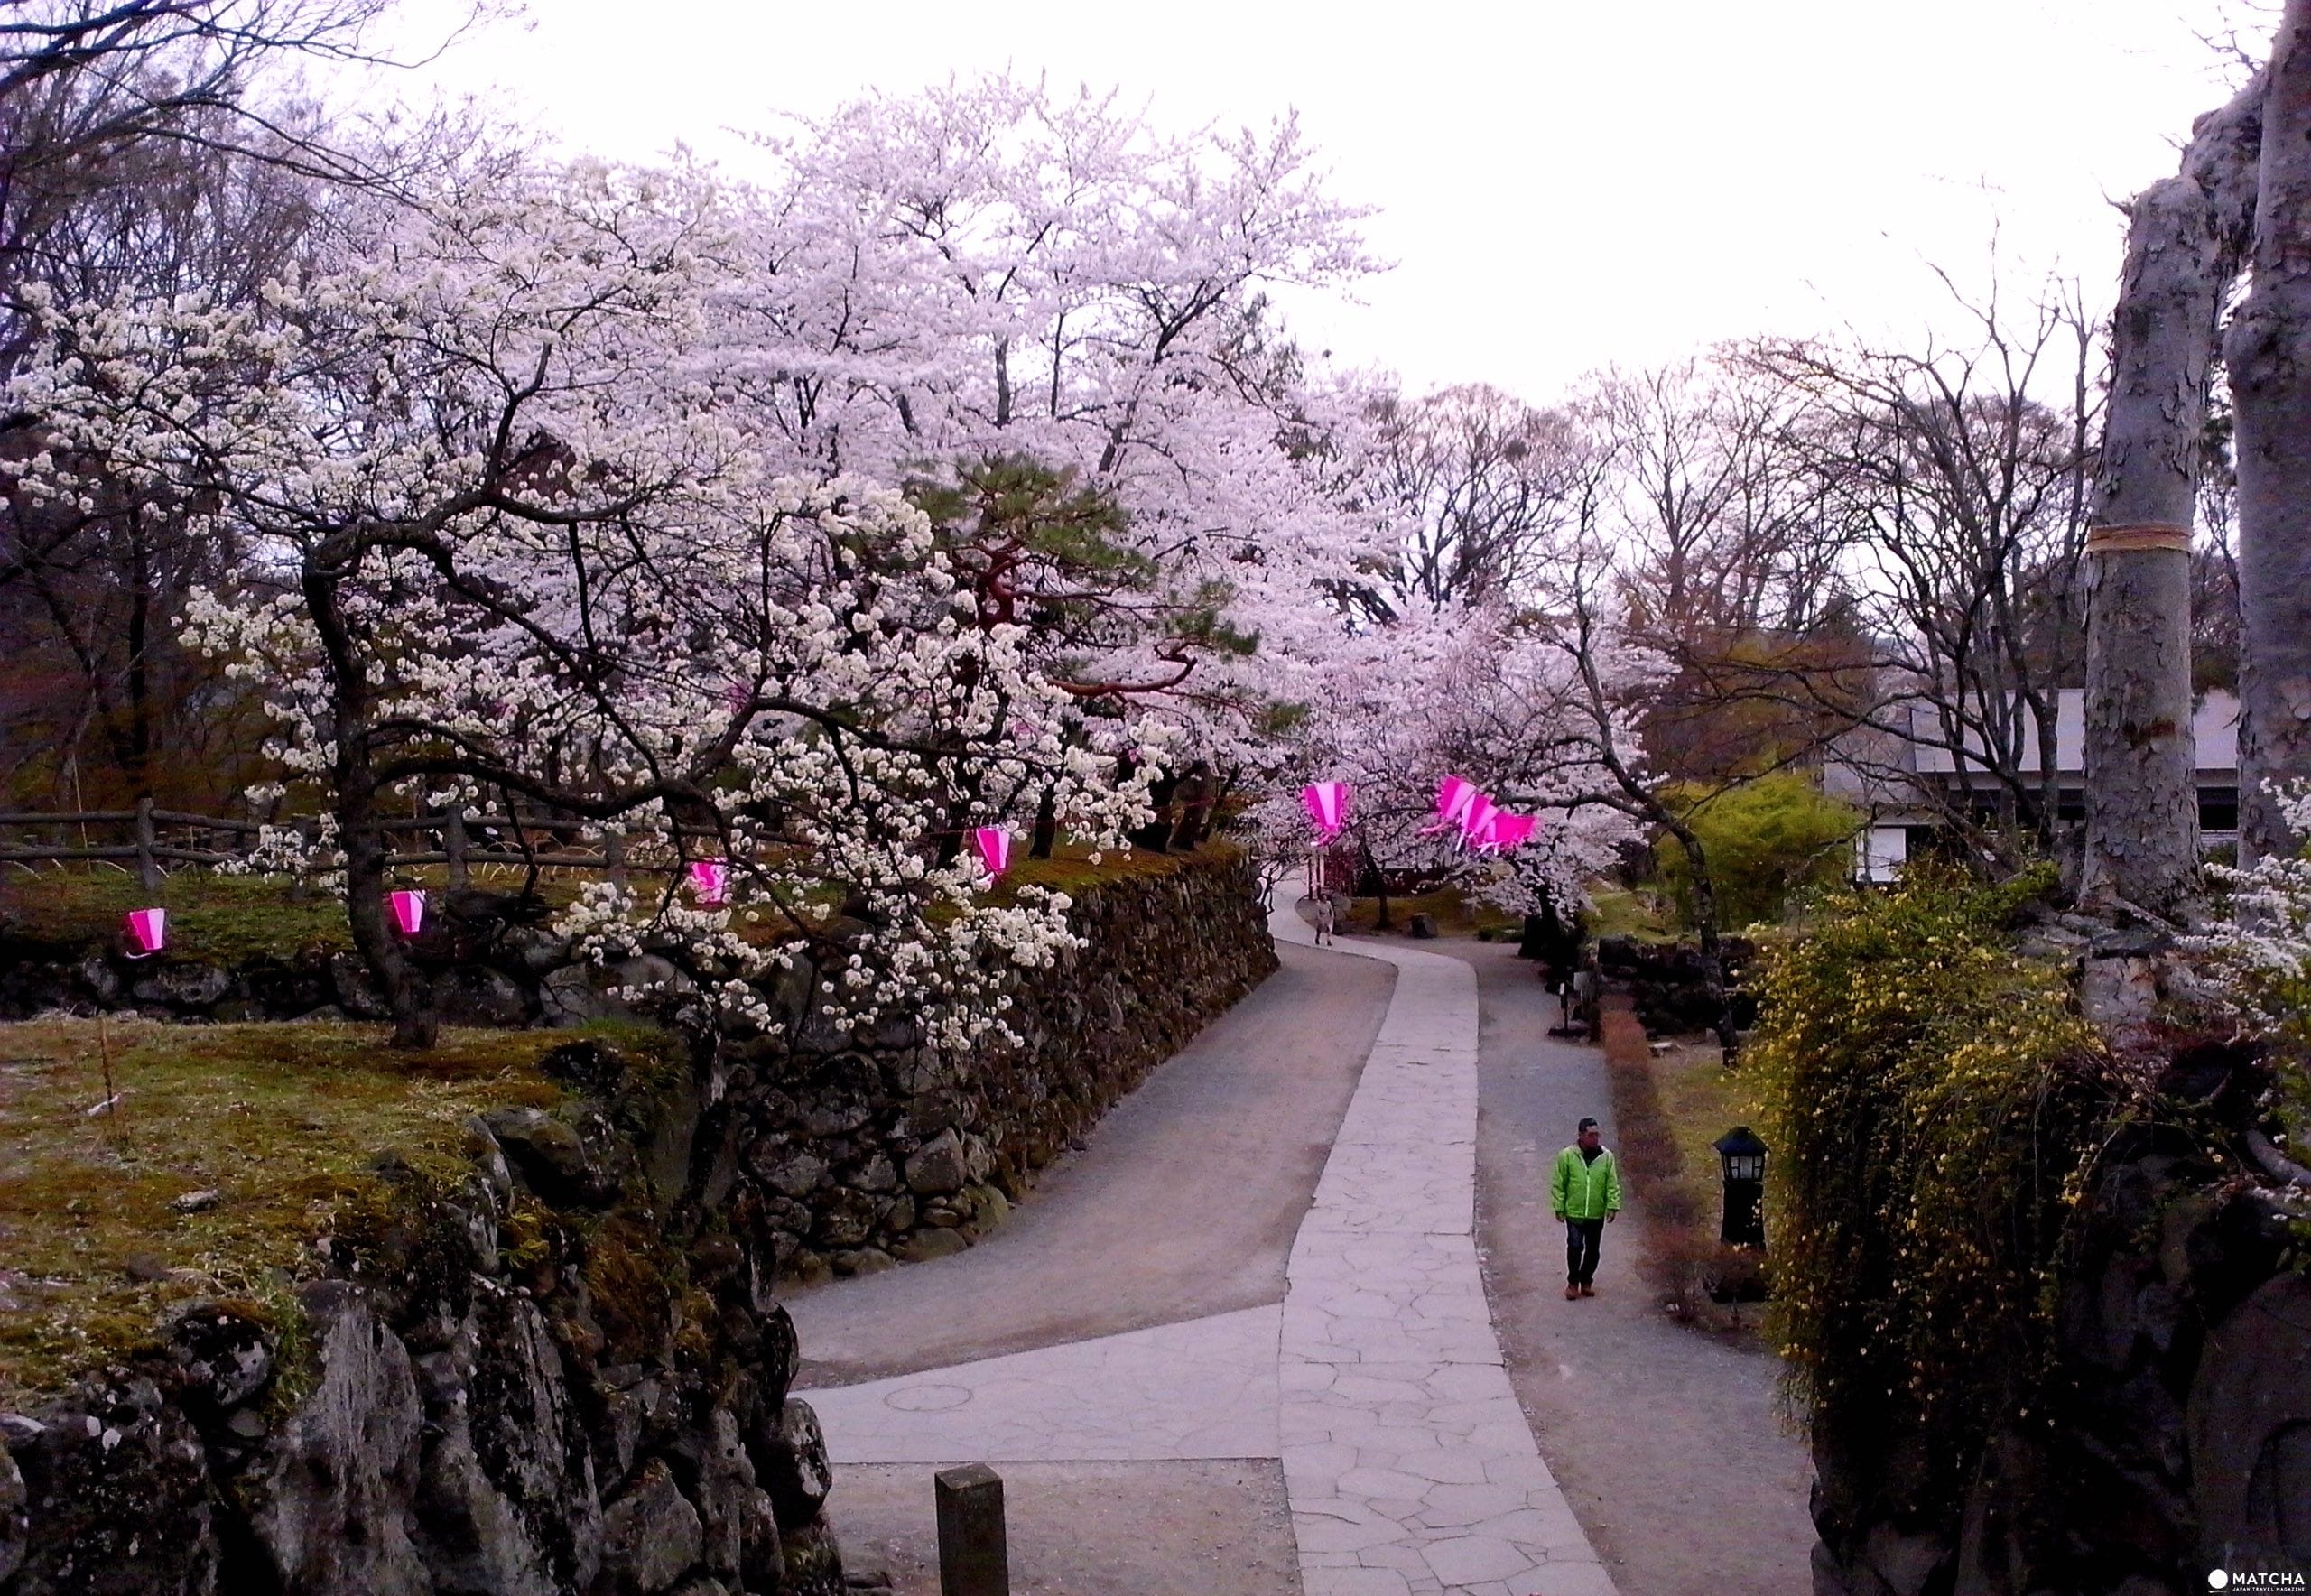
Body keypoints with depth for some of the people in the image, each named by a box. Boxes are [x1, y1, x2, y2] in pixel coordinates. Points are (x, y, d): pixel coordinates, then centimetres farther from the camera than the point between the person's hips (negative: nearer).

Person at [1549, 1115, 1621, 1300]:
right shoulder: (1567, 1156, -8)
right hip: (1574, 1213, -2)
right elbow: (1558, 1184, -3)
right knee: (1575, 1248, -6)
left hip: (1597, 1215, 2)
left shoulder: (1606, 1157, -2)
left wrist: (1613, 1206, -7)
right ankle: (1573, 1282, 13)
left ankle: (1586, 1281, 29)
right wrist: (1559, 1208, -4)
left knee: (1593, 1251, 11)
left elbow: (1613, 1184, 2)